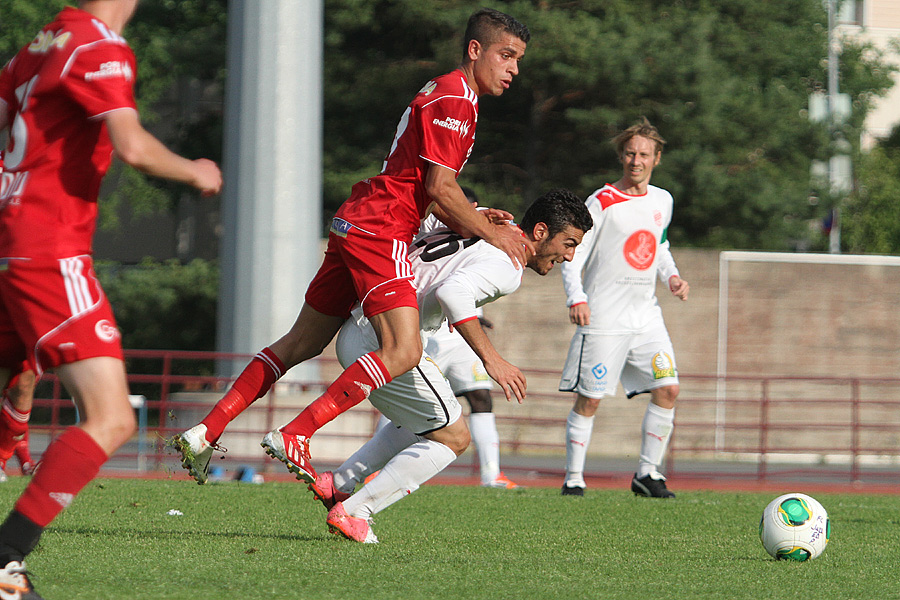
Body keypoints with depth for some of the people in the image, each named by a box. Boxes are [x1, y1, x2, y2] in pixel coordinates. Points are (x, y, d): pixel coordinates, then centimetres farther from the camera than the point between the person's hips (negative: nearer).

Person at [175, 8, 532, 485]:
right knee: (403, 351, -20)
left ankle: (205, 433, 12)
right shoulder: (454, 100, -10)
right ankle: (293, 437, -24)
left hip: (355, 225, 11)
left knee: (302, 344, 13)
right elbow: (440, 186, -16)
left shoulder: (443, 94, 23)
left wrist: (469, 224, 12)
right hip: (378, 230, -11)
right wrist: (490, 233, -7)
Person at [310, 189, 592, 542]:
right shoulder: (507, 267, -13)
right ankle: (351, 512, -4)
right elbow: (452, 291, -31)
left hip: (354, 333, 10)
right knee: (452, 438, 1)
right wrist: (491, 358, -31)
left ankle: (337, 484, 20)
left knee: (422, 424, 27)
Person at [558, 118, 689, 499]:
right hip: (604, 316, -5)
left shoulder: (662, 201, 11)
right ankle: (573, 478, 5)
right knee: (589, 399, -5)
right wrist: (576, 298, -22)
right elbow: (572, 255, -7)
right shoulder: (602, 202, -6)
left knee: (667, 389, -5)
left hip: (646, 314, 5)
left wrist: (671, 276, 8)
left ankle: (647, 473, 6)